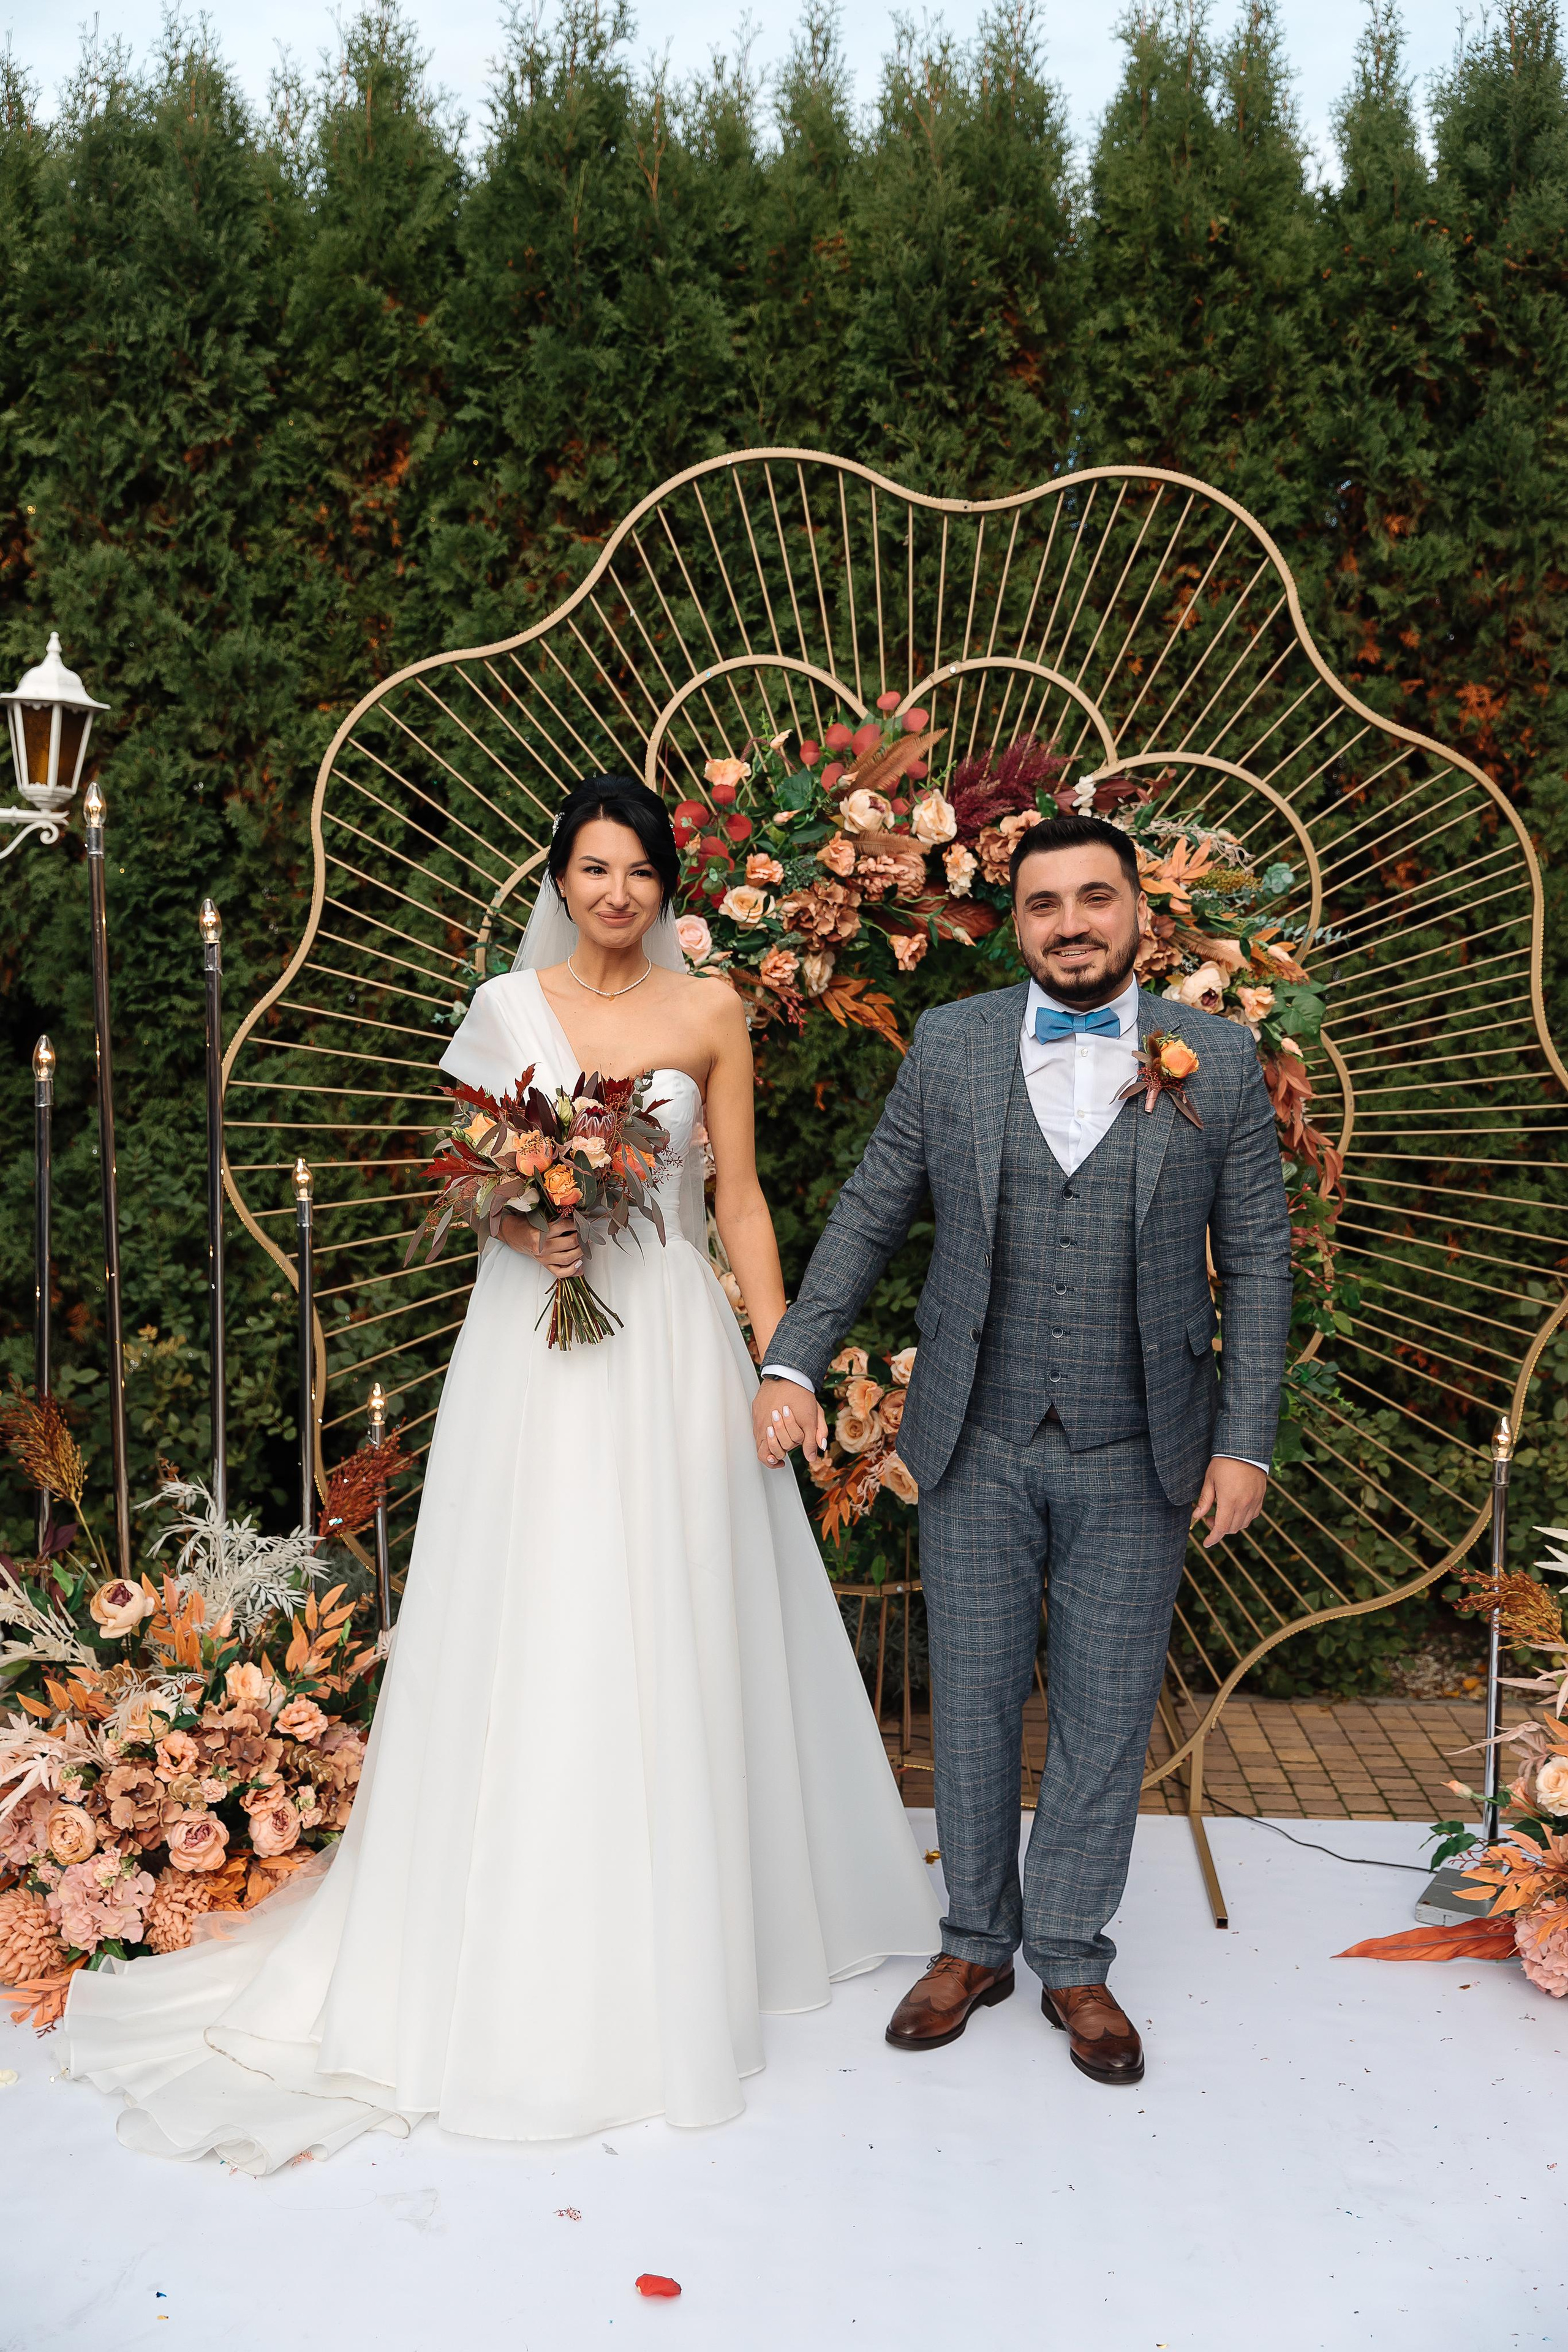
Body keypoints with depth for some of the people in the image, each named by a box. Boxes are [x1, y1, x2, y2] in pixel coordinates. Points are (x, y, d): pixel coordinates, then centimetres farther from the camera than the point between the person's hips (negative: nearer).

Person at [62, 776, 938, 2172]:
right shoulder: (509, 1007, 5)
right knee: (530, 1639, 2)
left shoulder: (711, 1012, 4)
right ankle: (534, 1954, 16)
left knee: (675, 1641, 6)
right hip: (538, 1339, 0)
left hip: (672, 1344, 0)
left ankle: (679, 1941, 25)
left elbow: (740, 1197, 3)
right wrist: (523, 1229, -13)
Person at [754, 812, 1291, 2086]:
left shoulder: (1220, 1058, -2)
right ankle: (976, 1943, 32)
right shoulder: (950, 1043, 0)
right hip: (979, 1446, 1)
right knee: (973, 1703, 12)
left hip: (1139, 1457, 0)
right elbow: (870, 1212, 4)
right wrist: (794, 1360, -4)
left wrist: (1245, 1443, -4)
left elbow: (1256, 1260, 0)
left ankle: (1075, 1961, 31)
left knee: (1105, 1714, 11)